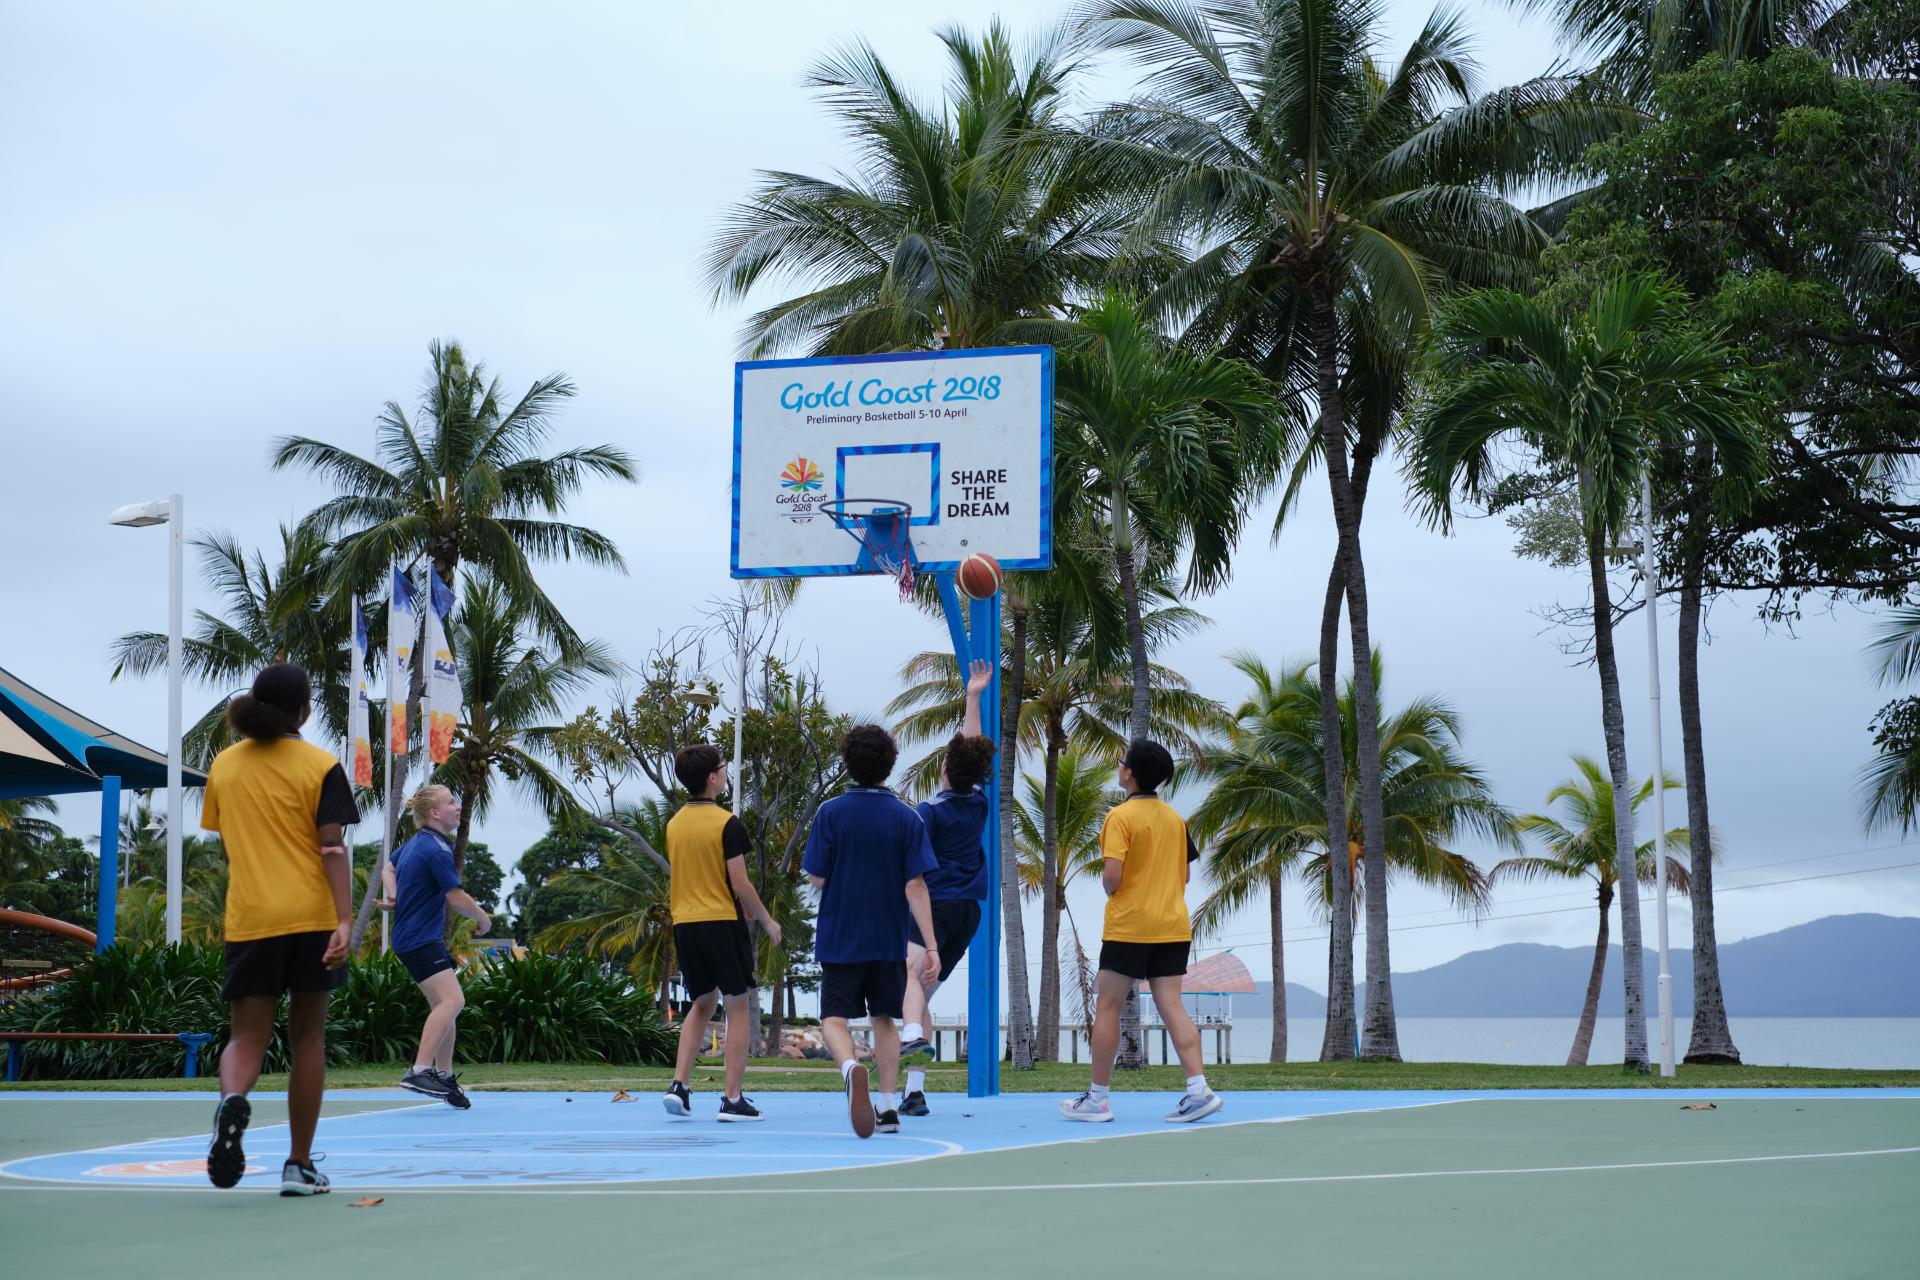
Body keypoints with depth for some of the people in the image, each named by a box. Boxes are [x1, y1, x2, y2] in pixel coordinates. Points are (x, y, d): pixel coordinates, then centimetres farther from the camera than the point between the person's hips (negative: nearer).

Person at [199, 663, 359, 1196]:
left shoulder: (224, 765, 8)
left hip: (247, 918, 2)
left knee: (246, 1037, 5)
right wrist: (345, 921, -16)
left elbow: (225, 845, 15)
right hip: (312, 916, -2)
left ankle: (232, 1099, -31)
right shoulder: (321, 766, -4)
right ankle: (299, 1166, 12)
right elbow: (333, 848, -11)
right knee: (308, 1038, 9)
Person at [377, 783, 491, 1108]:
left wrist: (393, 896, 10)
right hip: (419, 940, -11)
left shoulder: (416, 843, 14)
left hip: (420, 938, 11)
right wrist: (484, 919, 2)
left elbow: (388, 868, 29)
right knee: (452, 999, -23)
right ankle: (420, 1072, -31)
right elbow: (457, 898, -16)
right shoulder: (436, 850, -17)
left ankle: (444, 1077, 15)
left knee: (445, 1005, 12)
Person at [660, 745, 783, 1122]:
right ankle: (732, 1099, 0)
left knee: (702, 1003, 18)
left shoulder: (674, 824, 9)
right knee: (739, 1006, 3)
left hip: (684, 923, 6)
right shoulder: (727, 823, -11)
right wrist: (767, 920, 1)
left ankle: (679, 1086, 6)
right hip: (723, 921, -6)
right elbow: (740, 882, -13)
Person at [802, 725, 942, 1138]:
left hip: (839, 937, -2)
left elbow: (816, 878, -4)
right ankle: (888, 1106, 13)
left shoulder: (831, 813, -7)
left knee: (834, 1018, 0)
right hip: (889, 939, 2)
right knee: (884, 1018, 16)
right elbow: (915, 887, -8)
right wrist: (932, 946, -7)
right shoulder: (906, 818, -4)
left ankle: (850, 1067, -32)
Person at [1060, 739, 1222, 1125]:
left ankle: (1097, 1098, 7)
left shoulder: (1121, 816, -11)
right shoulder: (1174, 817, 10)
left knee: (1107, 1007, 3)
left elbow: (1112, 876, -18)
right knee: (1171, 1007, 3)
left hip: (1129, 925, -6)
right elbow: (1184, 874, 16)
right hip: (1173, 925, 6)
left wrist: (1108, 887, 2)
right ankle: (1198, 1089, -9)